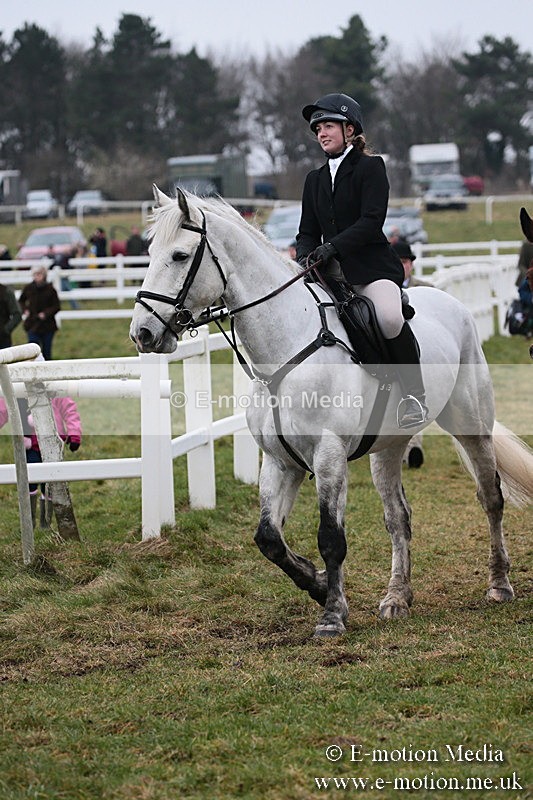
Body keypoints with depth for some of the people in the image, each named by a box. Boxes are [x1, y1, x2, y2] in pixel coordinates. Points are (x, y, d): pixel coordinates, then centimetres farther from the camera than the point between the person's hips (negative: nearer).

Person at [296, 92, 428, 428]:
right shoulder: (315, 179, 19)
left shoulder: (370, 167, 0)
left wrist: (334, 246, -25)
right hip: (332, 273, 7)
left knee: (390, 317, -33)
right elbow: (308, 232, 15)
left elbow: (372, 220, -13)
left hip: (373, 266, -7)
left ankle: (415, 396, -19)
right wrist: (305, 257, -9)